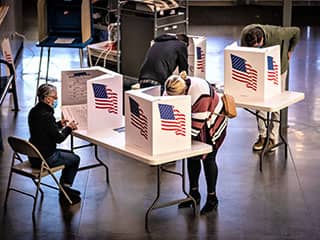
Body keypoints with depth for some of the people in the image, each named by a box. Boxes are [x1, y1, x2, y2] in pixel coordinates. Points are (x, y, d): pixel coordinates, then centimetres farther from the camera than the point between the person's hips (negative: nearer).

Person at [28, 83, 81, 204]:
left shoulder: (34, 111, 2)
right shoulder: (46, 115, -26)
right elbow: (59, 138, -19)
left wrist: (59, 124, 10)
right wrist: (69, 128, -3)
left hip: (34, 155, 9)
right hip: (45, 159, -9)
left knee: (70, 154, 27)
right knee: (75, 159, 14)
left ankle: (64, 188, 32)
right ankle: (65, 190, 20)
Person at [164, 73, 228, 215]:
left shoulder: (199, 92, -39)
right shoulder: (170, 92, -18)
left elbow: (198, 123, -35)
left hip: (213, 123, -7)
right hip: (193, 122, 7)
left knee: (207, 158, -6)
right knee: (191, 157, 8)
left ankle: (212, 198, 6)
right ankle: (194, 193, 23)